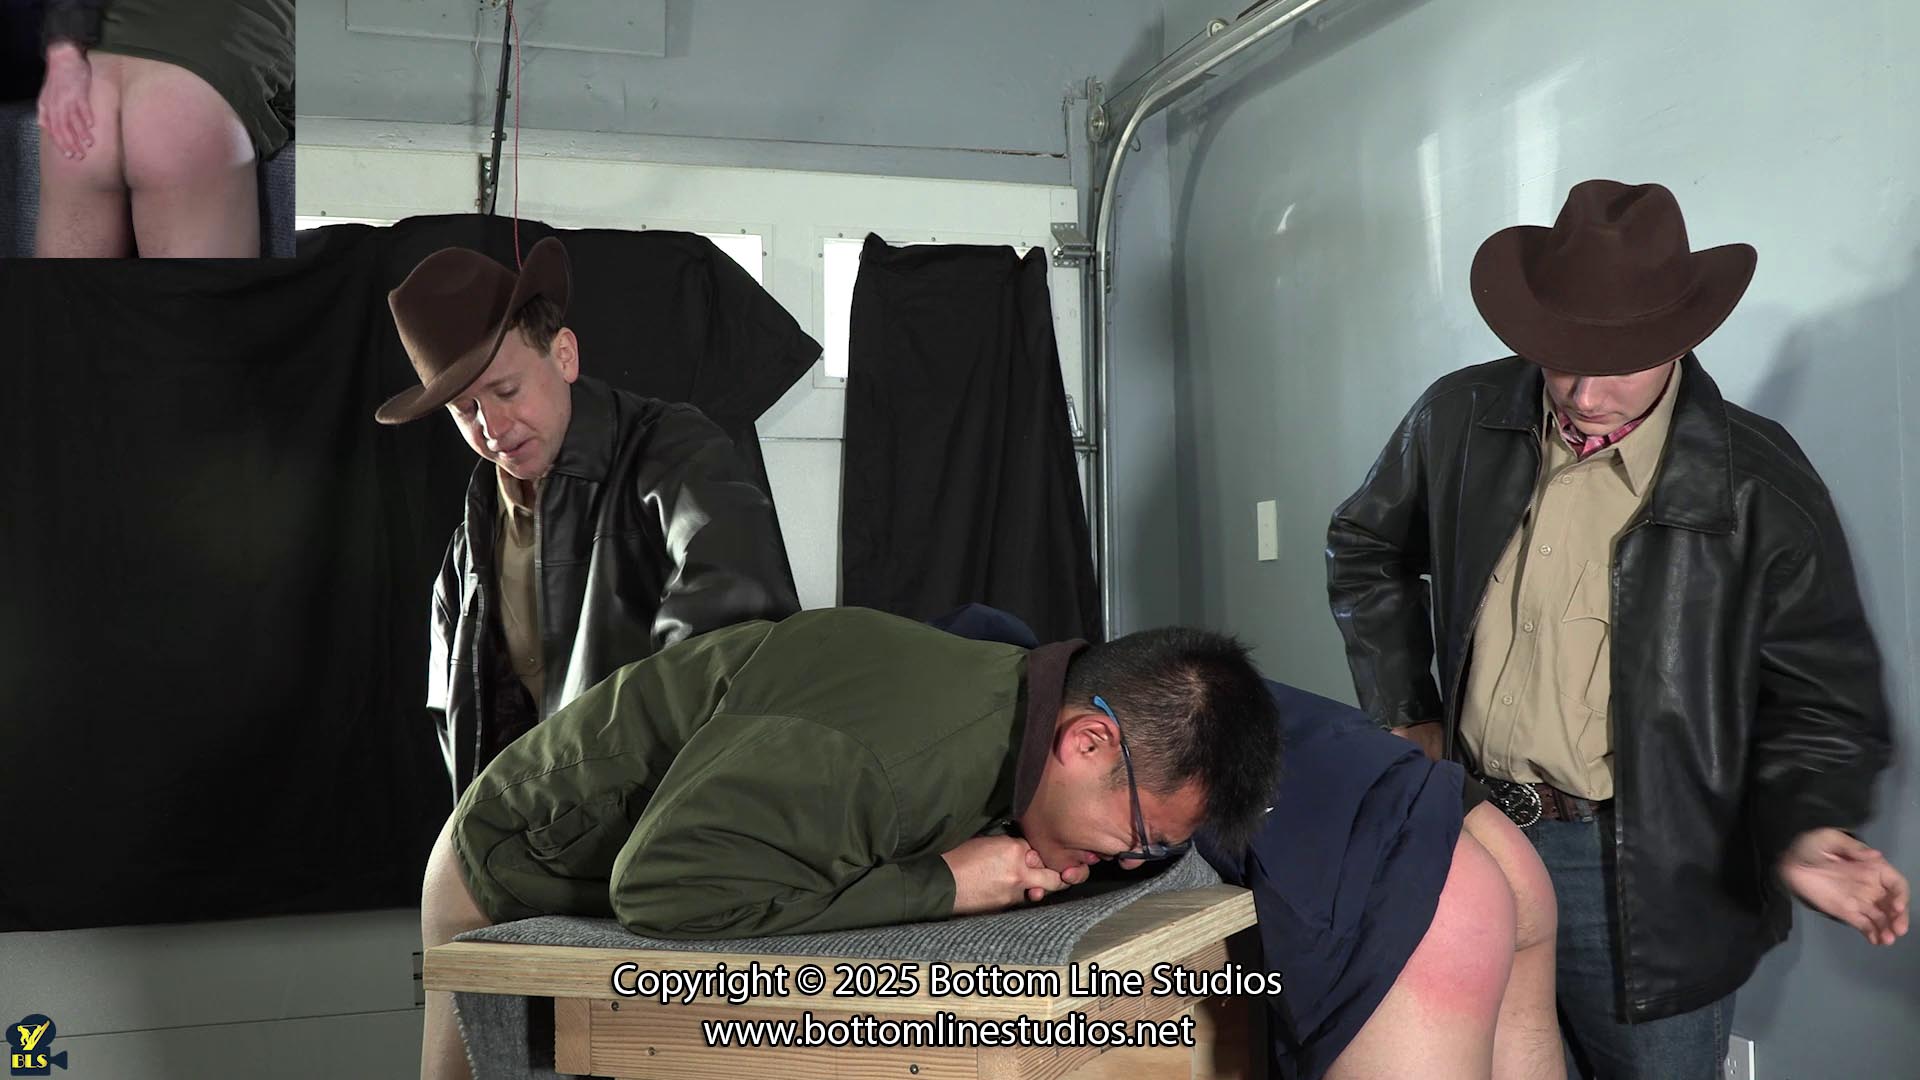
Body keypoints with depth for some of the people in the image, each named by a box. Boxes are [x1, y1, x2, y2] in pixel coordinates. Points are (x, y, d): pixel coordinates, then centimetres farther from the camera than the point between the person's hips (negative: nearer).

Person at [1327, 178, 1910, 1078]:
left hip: (1650, 891, -3)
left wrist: (1802, 830, -26)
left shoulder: (1761, 487, -12)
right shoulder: (1458, 420, -4)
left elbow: (1823, 702, -6)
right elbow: (1365, 550, 14)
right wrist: (1405, 713, 8)